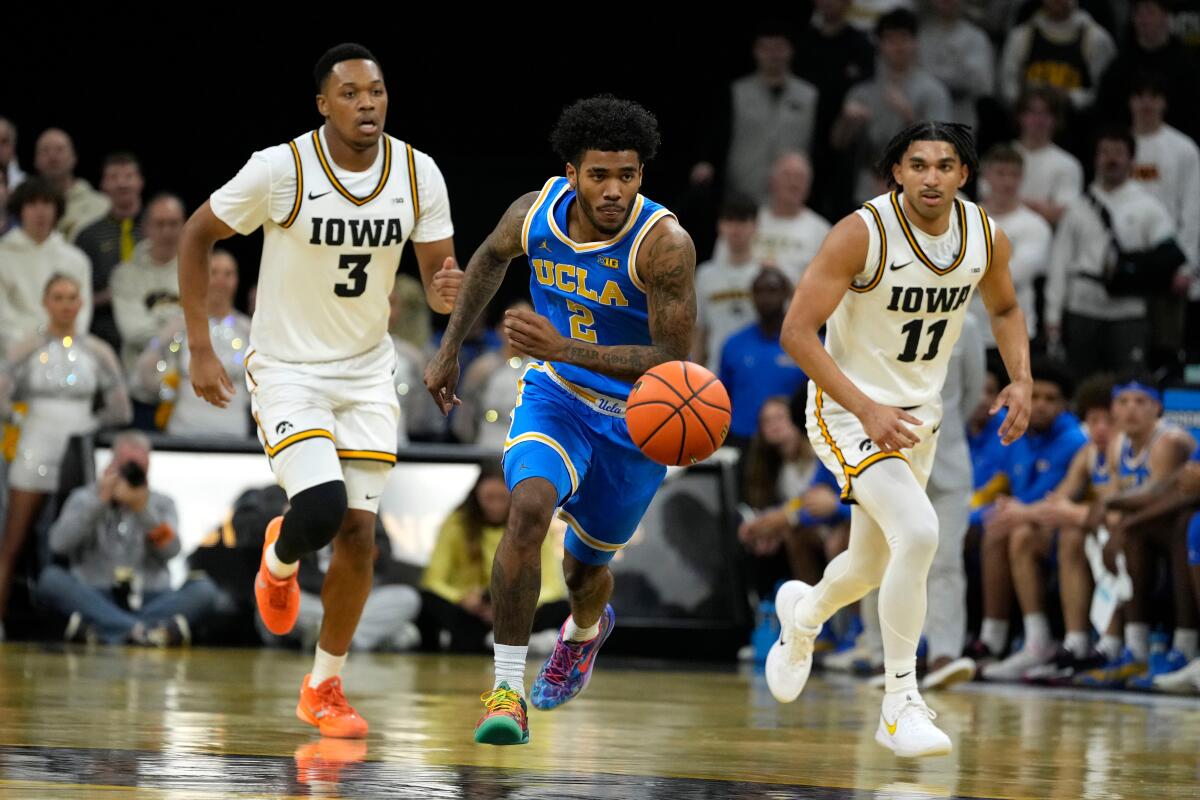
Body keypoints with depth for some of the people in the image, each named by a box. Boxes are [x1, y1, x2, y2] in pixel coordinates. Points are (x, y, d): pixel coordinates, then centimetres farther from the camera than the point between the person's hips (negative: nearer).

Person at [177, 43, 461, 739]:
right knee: (321, 507, -23)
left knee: (358, 532, 2)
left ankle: (325, 689, 19)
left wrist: (447, 293, -27)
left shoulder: (419, 173, -9)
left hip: (367, 371, 4)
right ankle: (280, 560, 16)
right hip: (288, 369, -4)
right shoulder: (282, 169, -19)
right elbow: (197, 235, -6)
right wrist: (201, 350, -8)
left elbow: (439, 274, -1)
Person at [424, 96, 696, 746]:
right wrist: (449, 350, 11)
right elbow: (490, 258, 9)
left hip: (635, 419, -2)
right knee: (529, 508, -28)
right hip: (555, 396, 2)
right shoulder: (535, 214, -16)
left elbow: (672, 362, -30)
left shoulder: (662, 244, -30)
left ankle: (587, 627, 55)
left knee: (584, 566, 15)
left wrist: (564, 348, -40)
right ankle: (507, 686, -21)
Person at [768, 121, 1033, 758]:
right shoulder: (862, 234, -24)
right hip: (849, 411, -6)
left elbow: (1004, 308, 14)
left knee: (874, 567, 19)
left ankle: (802, 613, 56)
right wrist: (867, 409, -31)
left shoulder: (986, 238, -7)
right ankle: (900, 705, -17)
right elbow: (797, 331, -22)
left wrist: (1021, 379, -4)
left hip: (919, 414, 6)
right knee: (918, 531, -28)